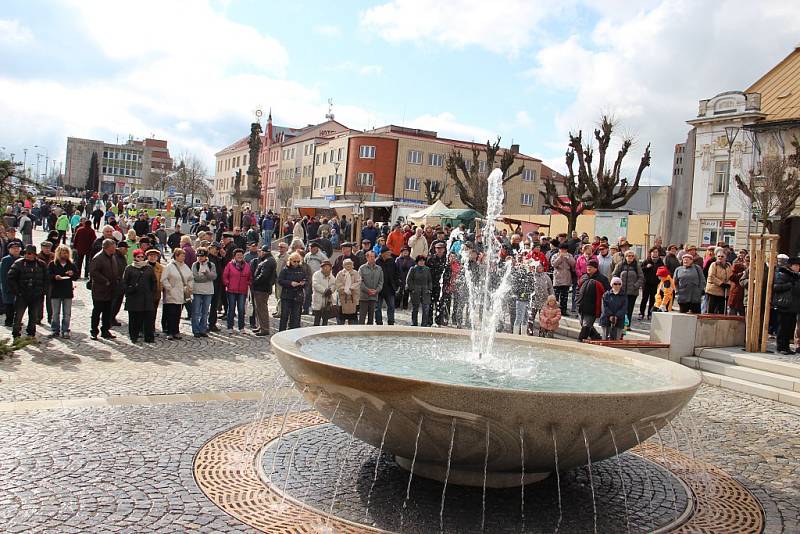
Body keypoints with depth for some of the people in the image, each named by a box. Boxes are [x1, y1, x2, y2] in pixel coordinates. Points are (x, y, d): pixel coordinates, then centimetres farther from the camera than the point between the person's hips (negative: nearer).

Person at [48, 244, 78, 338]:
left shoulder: (71, 265, 8)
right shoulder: (52, 264, 1)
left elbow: (76, 277, 9)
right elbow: (48, 276, -4)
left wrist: (72, 274, -11)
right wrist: (55, 277, -23)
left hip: (68, 292, 2)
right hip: (55, 292, -2)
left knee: (67, 313, 4)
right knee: (55, 313, 6)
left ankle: (65, 330, 10)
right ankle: (55, 330, 14)